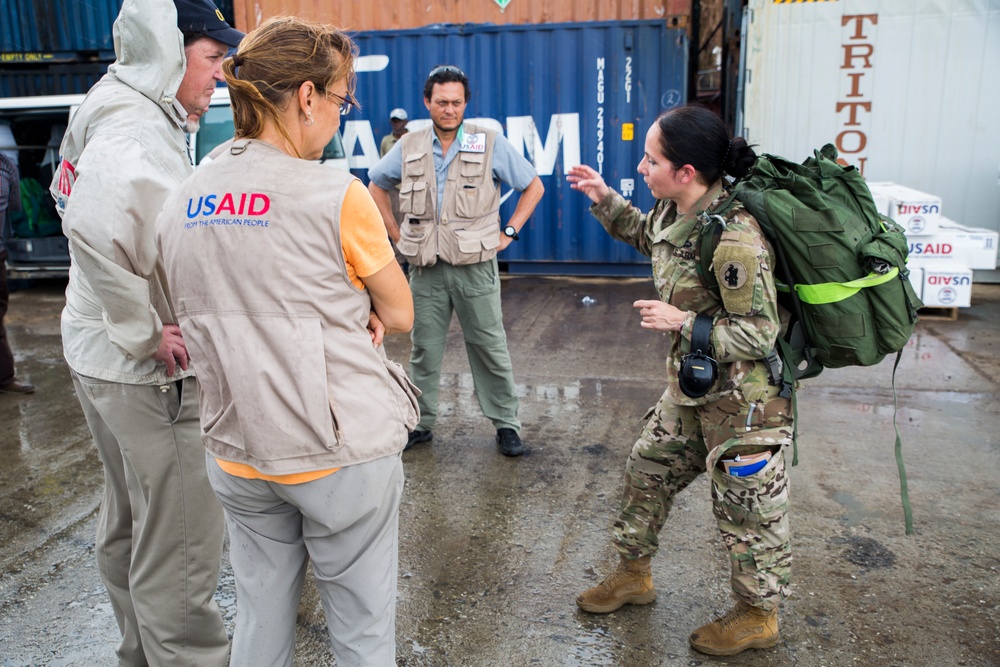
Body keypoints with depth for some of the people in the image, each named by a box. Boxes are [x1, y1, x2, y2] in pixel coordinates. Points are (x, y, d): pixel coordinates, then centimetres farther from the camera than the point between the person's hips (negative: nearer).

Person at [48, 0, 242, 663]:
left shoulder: (112, 117, 10)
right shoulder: (140, 135, -21)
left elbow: (70, 195, 21)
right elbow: (92, 225, -37)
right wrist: (148, 333, -25)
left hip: (104, 355, 11)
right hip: (149, 372, -11)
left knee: (130, 521, 24)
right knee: (181, 543, 0)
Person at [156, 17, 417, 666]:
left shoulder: (180, 202, 3)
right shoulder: (337, 194, -15)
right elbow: (399, 315, -5)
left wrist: (341, 315, 3)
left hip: (239, 453, 6)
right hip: (341, 453, -5)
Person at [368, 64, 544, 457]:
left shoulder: (491, 144, -3)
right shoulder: (409, 148, 4)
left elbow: (533, 187, 5)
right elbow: (376, 187, 19)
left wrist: (509, 232, -2)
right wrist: (396, 234, 9)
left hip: (475, 267, -2)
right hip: (425, 269, 3)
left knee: (490, 349, 4)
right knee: (424, 350, 11)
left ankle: (507, 425, 17)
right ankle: (421, 423, 25)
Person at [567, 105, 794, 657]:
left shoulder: (733, 240, -30)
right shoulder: (675, 211, -3)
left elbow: (760, 333, -25)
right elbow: (645, 235, 22)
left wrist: (682, 322, -25)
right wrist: (604, 199, 12)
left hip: (743, 399, -9)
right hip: (691, 385, 9)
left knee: (746, 507, 10)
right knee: (647, 470, 20)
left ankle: (759, 616, 34)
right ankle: (634, 574, 42)